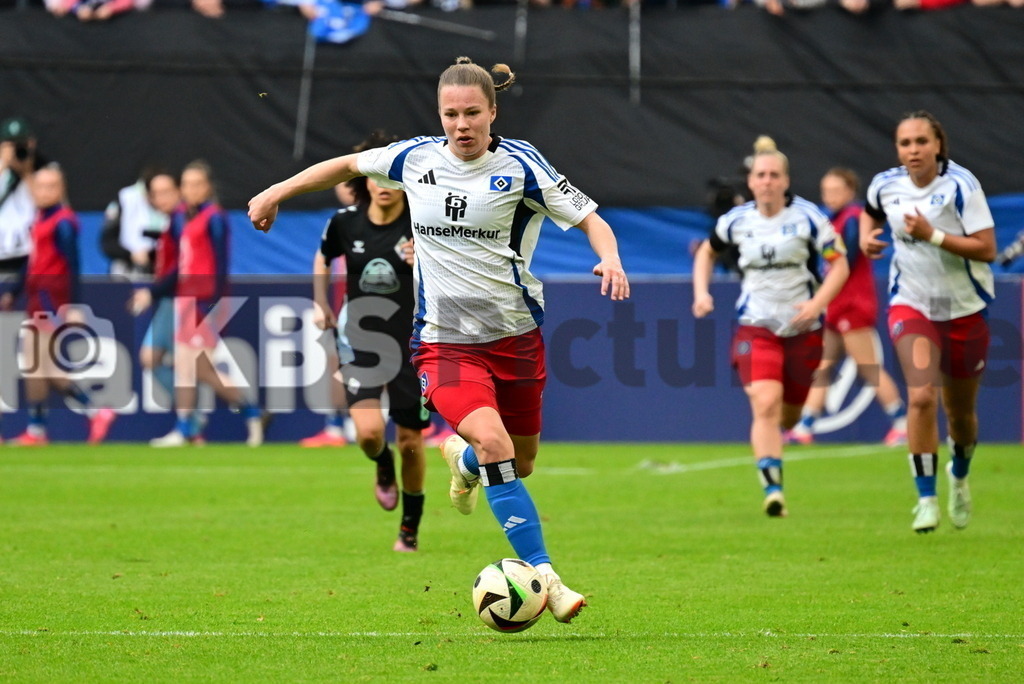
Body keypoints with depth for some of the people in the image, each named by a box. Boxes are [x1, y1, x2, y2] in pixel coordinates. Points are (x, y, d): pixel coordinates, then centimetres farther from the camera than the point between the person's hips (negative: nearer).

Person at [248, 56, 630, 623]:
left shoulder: (520, 166, -7)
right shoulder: (416, 159, -1)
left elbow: (590, 220, -4)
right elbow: (349, 165, 17)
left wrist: (609, 259, -25)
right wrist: (276, 193, 21)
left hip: (516, 336, 1)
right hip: (446, 341, -1)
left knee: (521, 464, 13)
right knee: (493, 443, -24)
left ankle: (462, 459, 50)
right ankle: (543, 577, -21)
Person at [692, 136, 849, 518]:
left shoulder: (807, 217, -6)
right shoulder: (737, 221, 2)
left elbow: (839, 265, -3)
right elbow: (707, 252, 21)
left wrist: (817, 303, -18)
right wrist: (701, 293, 5)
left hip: (802, 327, 0)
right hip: (756, 327, 0)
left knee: (789, 415, 11)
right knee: (765, 403, -21)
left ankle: (766, 440, 49)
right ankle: (772, 489, -26)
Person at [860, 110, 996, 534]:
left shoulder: (961, 186, -16)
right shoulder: (885, 185, -3)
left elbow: (987, 248, -21)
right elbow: (870, 212, 22)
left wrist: (932, 234, -27)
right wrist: (866, 237, 1)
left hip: (965, 308, -1)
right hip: (911, 305, 1)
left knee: (960, 412, 12)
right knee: (921, 396, -22)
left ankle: (959, 476, 45)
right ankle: (926, 499, -16)